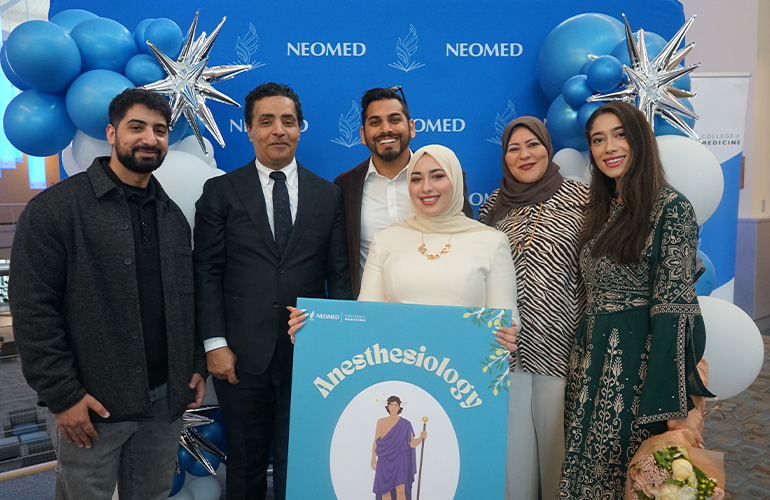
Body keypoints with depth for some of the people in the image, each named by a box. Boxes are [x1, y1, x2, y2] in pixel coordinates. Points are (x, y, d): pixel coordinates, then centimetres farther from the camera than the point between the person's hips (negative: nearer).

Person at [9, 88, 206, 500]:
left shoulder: (172, 215, 10)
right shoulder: (55, 208, -8)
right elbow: (33, 310, -12)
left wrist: (197, 366, 7)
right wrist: (62, 395, -14)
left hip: (166, 397, 5)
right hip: (92, 404, -5)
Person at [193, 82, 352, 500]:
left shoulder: (328, 195, 6)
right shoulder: (221, 191, 3)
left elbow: (339, 275, 4)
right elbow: (207, 272, -1)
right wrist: (215, 343, -8)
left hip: (309, 355, 1)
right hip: (242, 356, 0)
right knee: (245, 464, 14)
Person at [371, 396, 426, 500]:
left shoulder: (406, 424, 1)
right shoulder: (381, 422, 2)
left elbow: (412, 444, -3)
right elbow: (376, 442, 1)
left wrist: (422, 437, -22)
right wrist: (373, 459, -9)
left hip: (400, 461, -1)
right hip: (385, 461, 1)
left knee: (401, 491, -12)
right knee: (385, 491, 5)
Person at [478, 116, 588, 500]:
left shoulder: (581, 199, -2)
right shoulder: (493, 206, 9)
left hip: (560, 348, -3)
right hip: (506, 346, 3)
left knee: (557, 444, 8)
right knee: (512, 446, 11)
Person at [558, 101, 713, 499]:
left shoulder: (672, 208, -11)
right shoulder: (601, 209, 11)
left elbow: (673, 305, -18)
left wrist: (677, 405, -21)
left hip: (640, 361, -6)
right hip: (592, 359, 7)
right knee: (585, 467, 14)